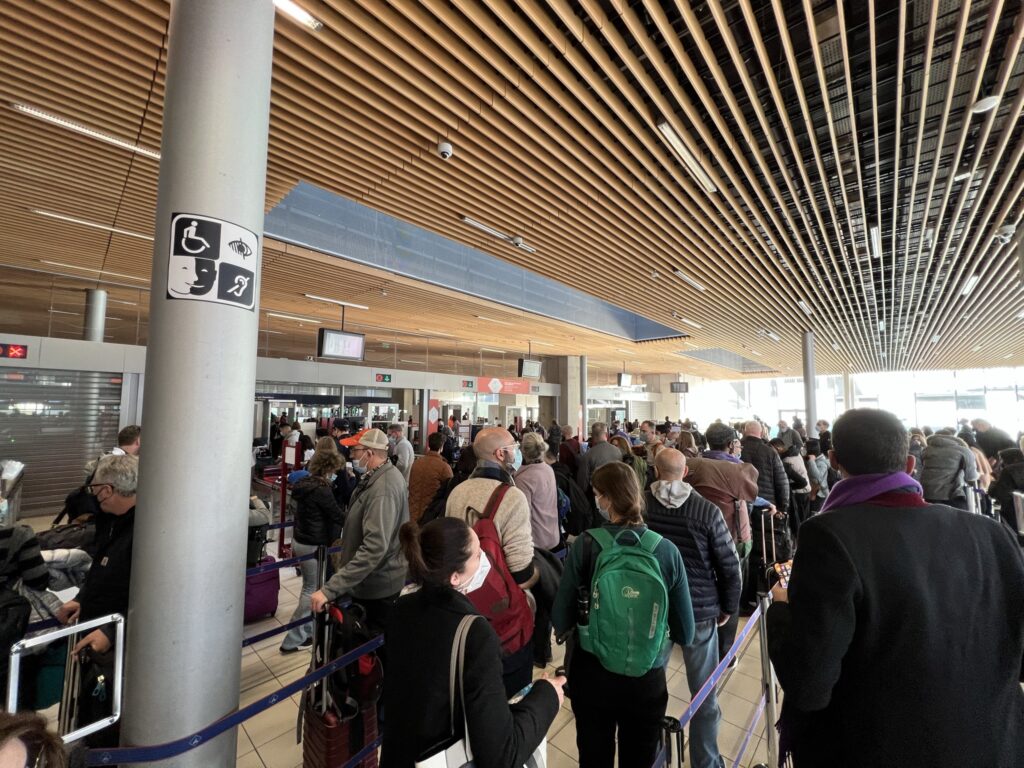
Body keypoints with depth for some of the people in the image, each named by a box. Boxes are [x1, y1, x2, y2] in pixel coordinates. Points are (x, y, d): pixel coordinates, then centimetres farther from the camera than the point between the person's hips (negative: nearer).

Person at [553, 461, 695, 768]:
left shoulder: (585, 545, -20)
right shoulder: (667, 550, -15)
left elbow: (560, 621, -14)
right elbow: (685, 633, -7)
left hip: (592, 674, -1)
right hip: (648, 679, 1)